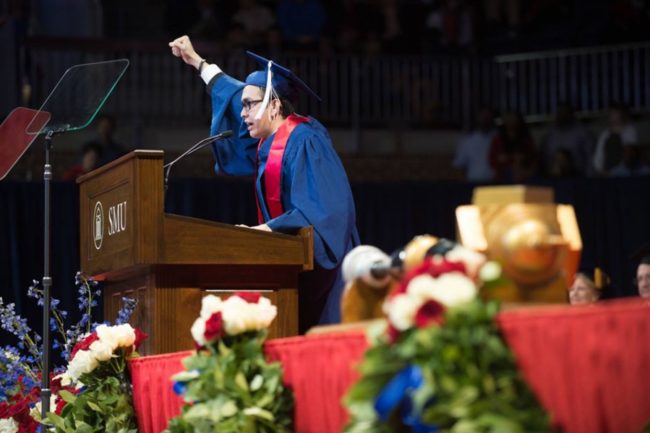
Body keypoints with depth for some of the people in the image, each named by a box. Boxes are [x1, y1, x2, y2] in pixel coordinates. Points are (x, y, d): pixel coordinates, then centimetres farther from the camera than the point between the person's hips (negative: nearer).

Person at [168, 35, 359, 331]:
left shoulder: (303, 143, -16)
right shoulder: (271, 139, 11)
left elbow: (316, 210, -23)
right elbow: (235, 97, 28)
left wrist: (265, 229, -27)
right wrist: (197, 62, 36)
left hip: (315, 266, -8)